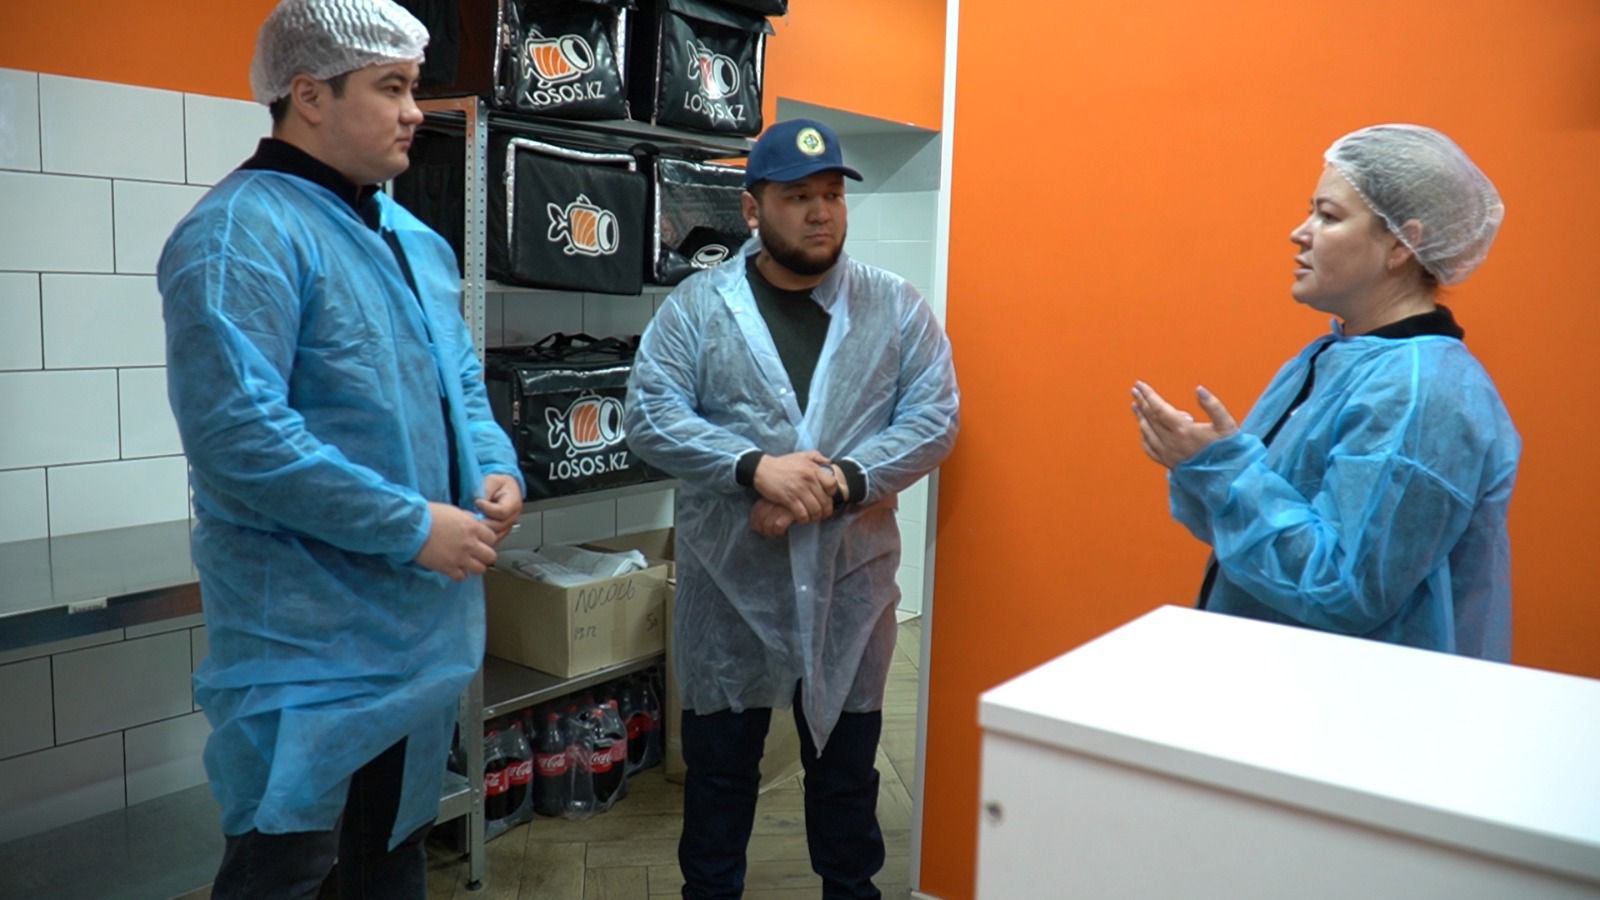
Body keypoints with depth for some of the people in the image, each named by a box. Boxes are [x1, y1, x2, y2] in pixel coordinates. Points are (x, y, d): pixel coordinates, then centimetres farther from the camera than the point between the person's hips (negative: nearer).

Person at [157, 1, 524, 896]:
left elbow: (460, 379, 18)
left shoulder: (414, 238, 12)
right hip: (310, 630, -8)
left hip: (426, 618, 9)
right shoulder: (243, 233, -17)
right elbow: (236, 432, -26)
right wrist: (411, 526, -23)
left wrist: (496, 466, -2)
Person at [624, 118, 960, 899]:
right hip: (728, 580, -1)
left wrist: (842, 481, -18)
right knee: (718, 764, 15)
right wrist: (755, 467, -22)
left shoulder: (897, 308, 2)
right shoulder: (695, 306, -1)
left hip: (851, 580, 1)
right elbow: (649, 416, -9)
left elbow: (933, 418, -3)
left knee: (847, 765, 17)